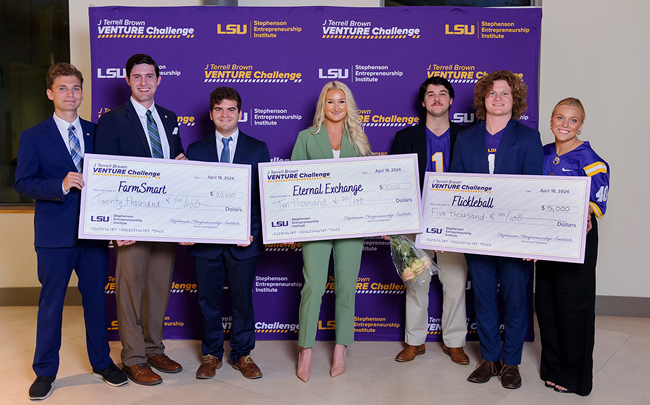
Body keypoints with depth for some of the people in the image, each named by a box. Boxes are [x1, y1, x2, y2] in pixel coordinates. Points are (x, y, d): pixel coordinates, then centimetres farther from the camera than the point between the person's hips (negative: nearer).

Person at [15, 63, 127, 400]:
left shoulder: (96, 132, 9)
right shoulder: (33, 137, 2)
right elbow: (22, 183, -5)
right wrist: (60, 186, -21)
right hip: (55, 235, -2)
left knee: (96, 298, 12)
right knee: (51, 303, 7)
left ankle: (101, 362, 28)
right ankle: (45, 372, 23)